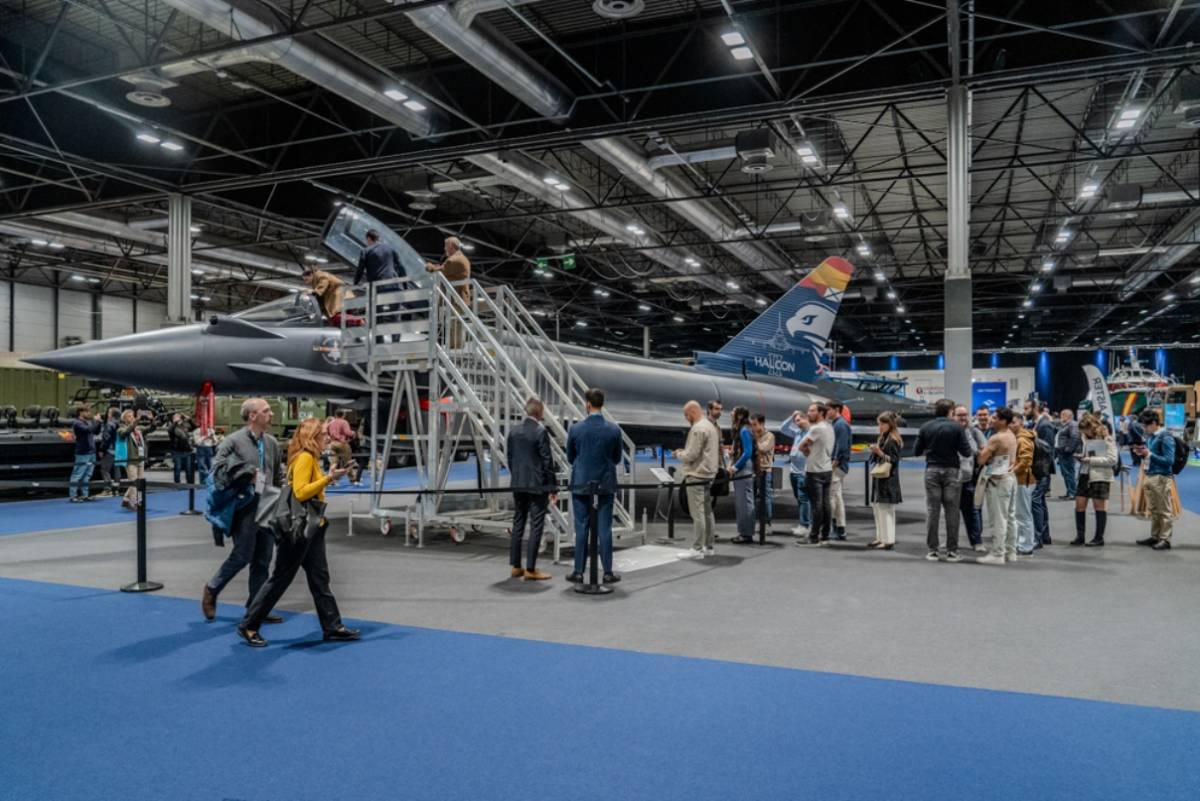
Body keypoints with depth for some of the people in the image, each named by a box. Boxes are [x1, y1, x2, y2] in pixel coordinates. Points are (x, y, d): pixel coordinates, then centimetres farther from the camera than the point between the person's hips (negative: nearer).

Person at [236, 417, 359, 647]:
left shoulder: (312, 458, 13)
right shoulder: (304, 458, -15)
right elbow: (300, 492, -24)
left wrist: (330, 477, 12)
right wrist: (329, 478, -25)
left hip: (312, 526, 10)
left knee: (320, 578, 11)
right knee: (281, 578, -1)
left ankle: (333, 627, 15)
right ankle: (249, 626, 10)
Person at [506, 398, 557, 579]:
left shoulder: (513, 430, 5)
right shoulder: (541, 431, -13)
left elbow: (509, 457, 11)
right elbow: (547, 461, -12)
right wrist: (552, 488, -6)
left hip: (518, 484, 6)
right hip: (537, 485, -6)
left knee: (518, 524, 12)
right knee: (536, 526, 0)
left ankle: (516, 566, 17)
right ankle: (530, 569, 1)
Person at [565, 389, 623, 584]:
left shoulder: (576, 429, -8)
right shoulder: (614, 429, -5)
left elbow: (570, 457, 4)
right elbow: (617, 459, 6)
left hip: (581, 484, -1)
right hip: (606, 484, 1)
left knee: (581, 528, 6)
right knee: (604, 529, 5)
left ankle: (579, 572, 10)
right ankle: (608, 573, 8)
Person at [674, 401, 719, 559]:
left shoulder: (698, 428, -16)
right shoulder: (710, 425, 15)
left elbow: (691, 455, -19)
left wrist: (679, 454, 0)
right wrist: (684, 452, 14)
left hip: (697, 476, -10)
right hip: (707, 474, 10)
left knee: (697, 513, -7)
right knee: (707, 511, 14)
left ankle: (697, 549, -5)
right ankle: (709, 546, 19)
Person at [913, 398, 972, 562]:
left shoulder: (925, 428, 0)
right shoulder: (956, 428, -7)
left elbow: (916, 451, 2)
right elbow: (966, 452, -8)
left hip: (932, 471, 2)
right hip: (952, 471, -2)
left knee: (932, 511, 5)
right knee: (952, 512, 3)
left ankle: (932, 550, 6)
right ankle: (952, 551, 5)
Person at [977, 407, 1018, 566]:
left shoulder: (996, 438, -18)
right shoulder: (1012, 436, 10)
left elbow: (981, 460, -18)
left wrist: (983, 450, 1)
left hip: (998, 480, -9)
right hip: (1010, 477, 9)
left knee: (998, 519, -6)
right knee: (1010, 517, 13)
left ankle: (997, 554, -4)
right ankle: (1010, 552, 19)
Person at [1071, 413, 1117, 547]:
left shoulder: (1107, 439, -9)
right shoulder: (1085, 438, 11)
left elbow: (1112, 460, -15)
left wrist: (1091, 460, -18)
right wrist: (1081, 457, 0)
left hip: (1100, 477, -6)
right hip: (1084, 474, 6)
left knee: (1099, 507, 2)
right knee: (1079, 505, 3)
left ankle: (1099, 538, 11)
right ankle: (1080, 536, 13)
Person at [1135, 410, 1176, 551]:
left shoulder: (1166, 438, -13)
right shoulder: (1149, 436, 11)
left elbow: (1169, 461, -17)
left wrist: (1149, 454, -18)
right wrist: (1142, 453, 2)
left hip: (1161, 478, -8)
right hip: (1149, 476, 8)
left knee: (1165, 511, 0)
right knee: (1153, 510, 15)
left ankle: (1165, 539, 4)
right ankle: (1154, 536, 24)